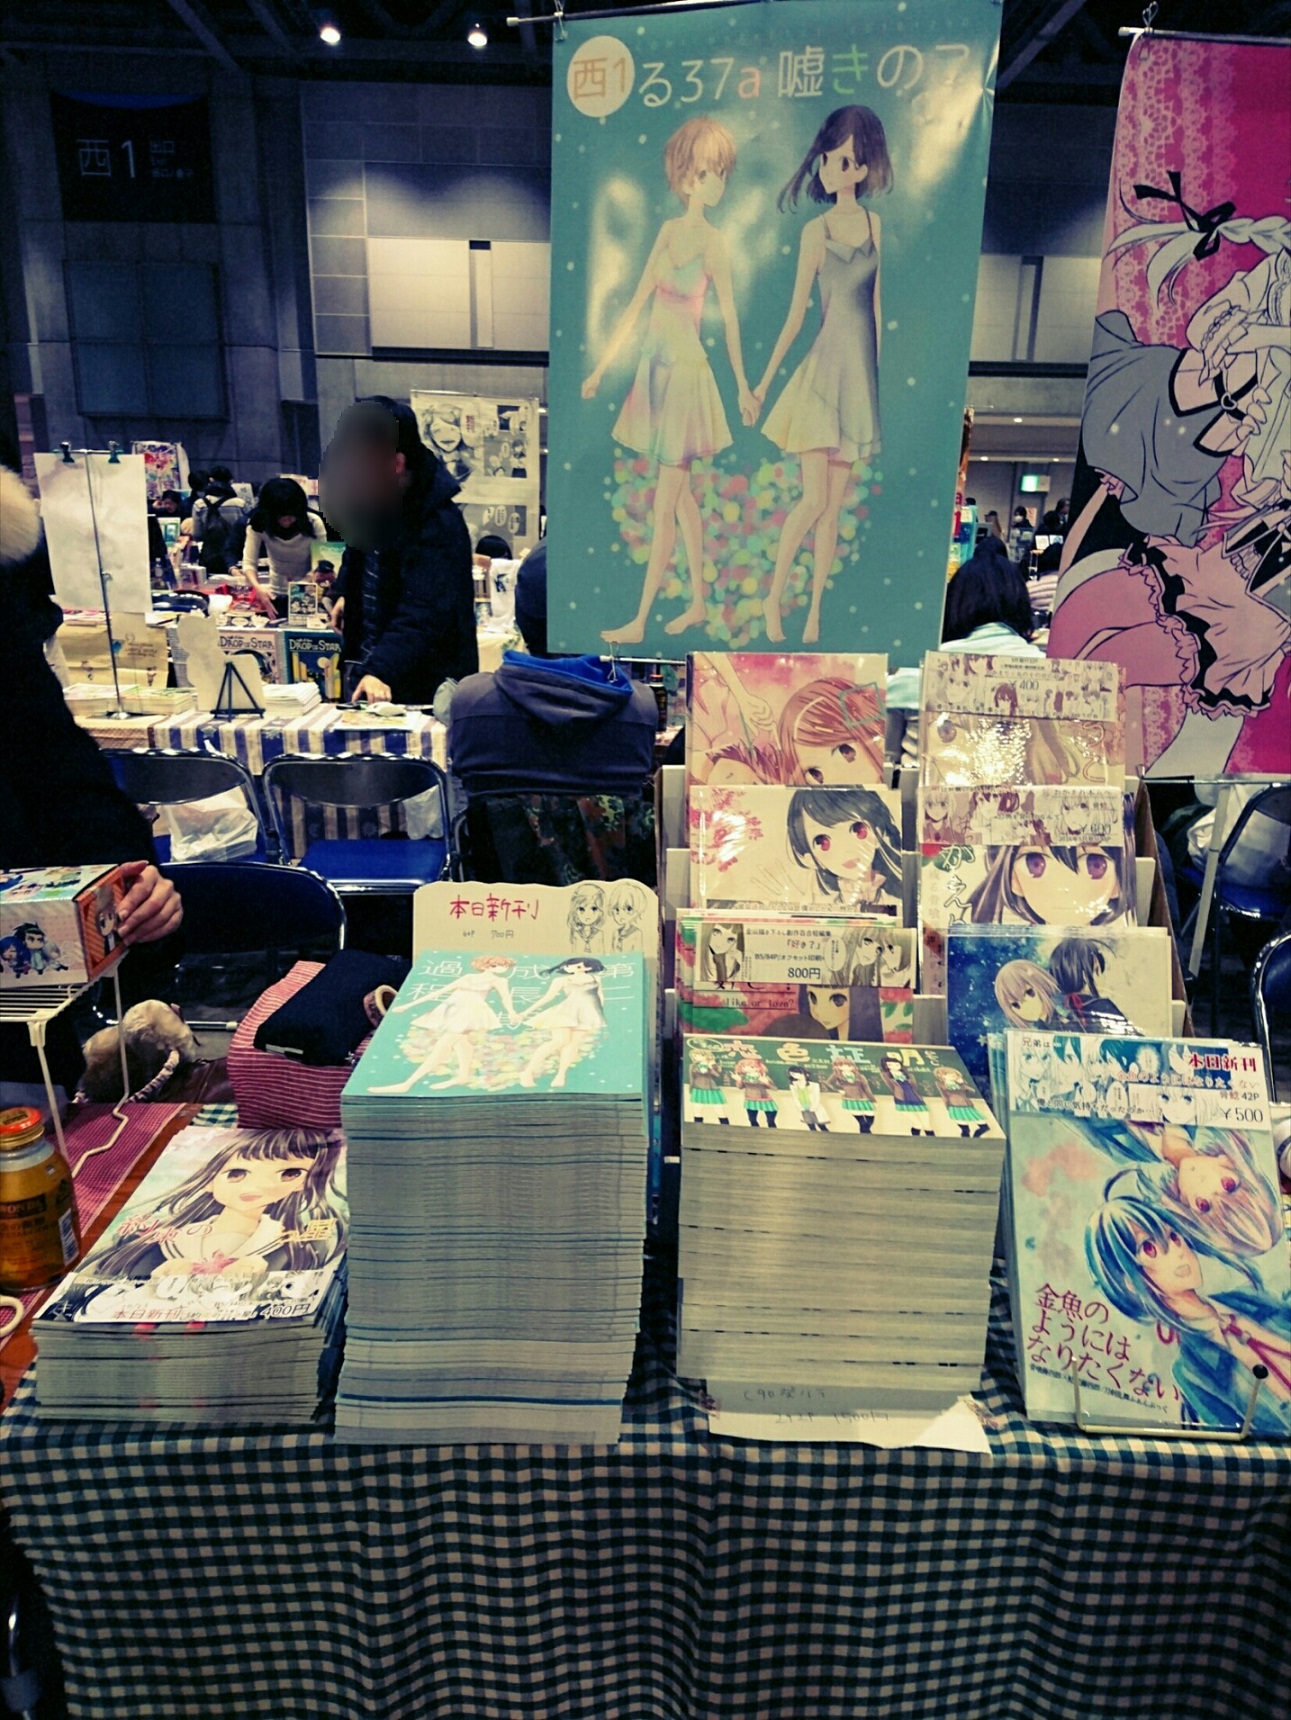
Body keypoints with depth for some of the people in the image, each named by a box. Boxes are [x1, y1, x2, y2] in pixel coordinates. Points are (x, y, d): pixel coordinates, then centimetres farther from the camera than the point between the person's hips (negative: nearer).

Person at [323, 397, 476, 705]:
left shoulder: (440, 525, -24)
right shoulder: (374, 499, 4)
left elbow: (422, 616, -32)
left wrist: (381, 670, -40)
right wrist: (346, 593, 16)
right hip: (368, 667, 8)